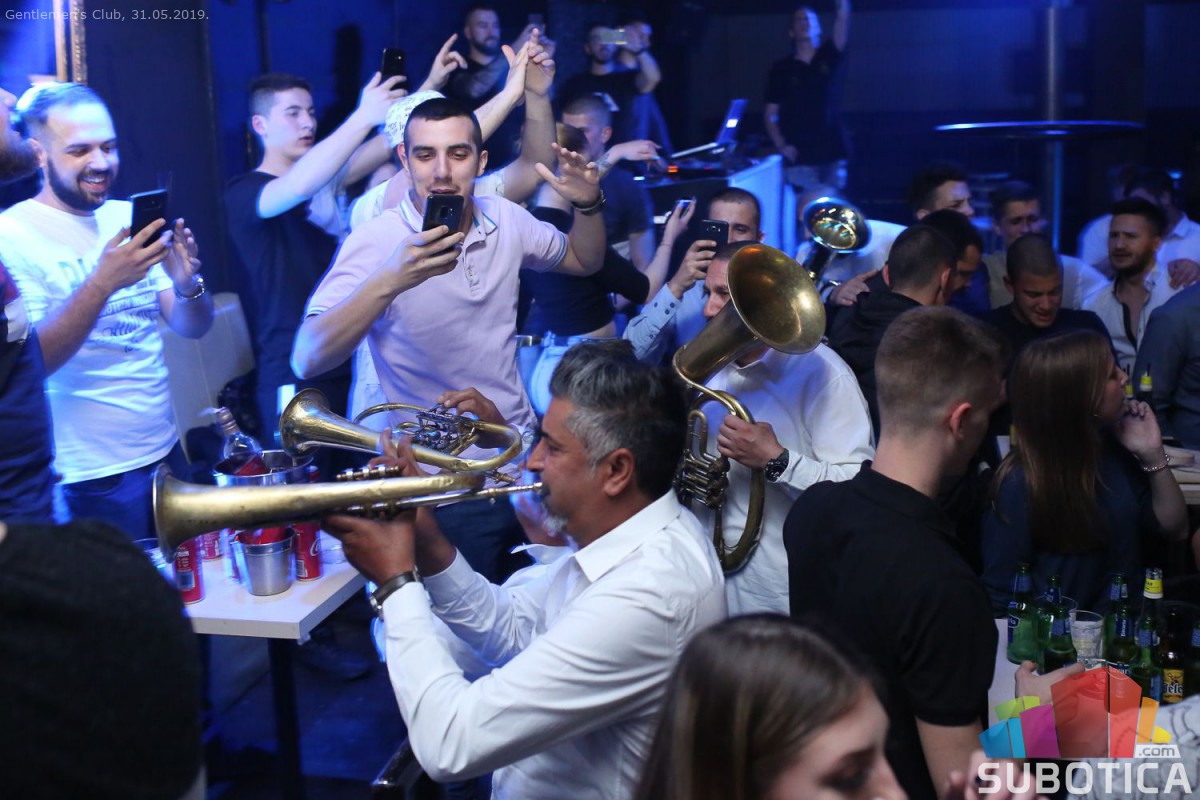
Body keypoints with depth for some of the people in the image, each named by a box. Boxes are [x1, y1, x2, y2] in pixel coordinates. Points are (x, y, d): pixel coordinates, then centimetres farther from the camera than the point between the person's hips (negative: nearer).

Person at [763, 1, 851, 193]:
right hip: (800, 158, -2)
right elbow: (770, 114, 4)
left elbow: (843, 22, -6)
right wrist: (781, 145, -10)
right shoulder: (781, 69, 6)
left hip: (832, 154, 2)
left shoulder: (827, 58, 9)